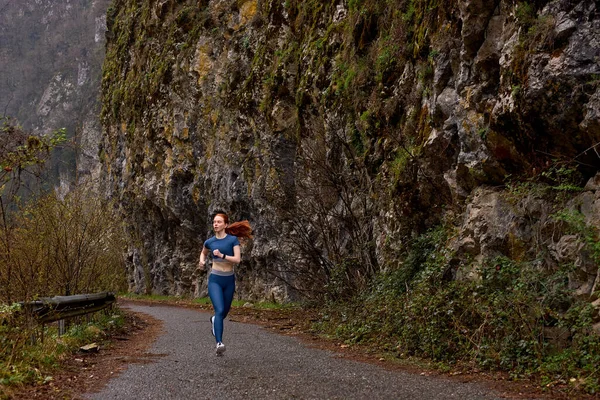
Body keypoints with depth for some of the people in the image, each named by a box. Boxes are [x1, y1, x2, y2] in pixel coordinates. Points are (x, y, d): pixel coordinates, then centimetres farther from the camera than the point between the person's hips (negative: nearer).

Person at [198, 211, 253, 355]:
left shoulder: (233, 239, -5)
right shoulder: (210, 242, 2)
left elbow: (237, 259, -15)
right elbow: (203, 252, 24)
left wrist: (222, 255, -25)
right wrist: (202, 261, 4)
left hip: (229, 280, 1)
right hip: (215, 280, -1)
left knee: (225, 311, 17)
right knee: (219, 310, -21)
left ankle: (214, 321, 53)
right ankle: (219, 343, -26)